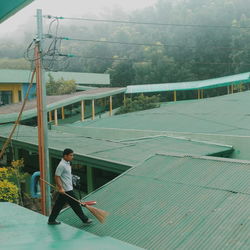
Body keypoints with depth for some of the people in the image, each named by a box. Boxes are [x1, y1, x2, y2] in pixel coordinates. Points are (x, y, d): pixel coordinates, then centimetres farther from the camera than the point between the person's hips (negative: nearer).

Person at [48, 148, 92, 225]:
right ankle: (85, 220, 10)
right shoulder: (62, 165, -20)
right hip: (66, 190, -10)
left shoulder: (67, 163, 11)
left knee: (58, 205, 15)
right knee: (75, 205, 0)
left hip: (68, 188, 10)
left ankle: (51, 220, 23)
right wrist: (60, 188, -25)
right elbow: (57, 177, -21)